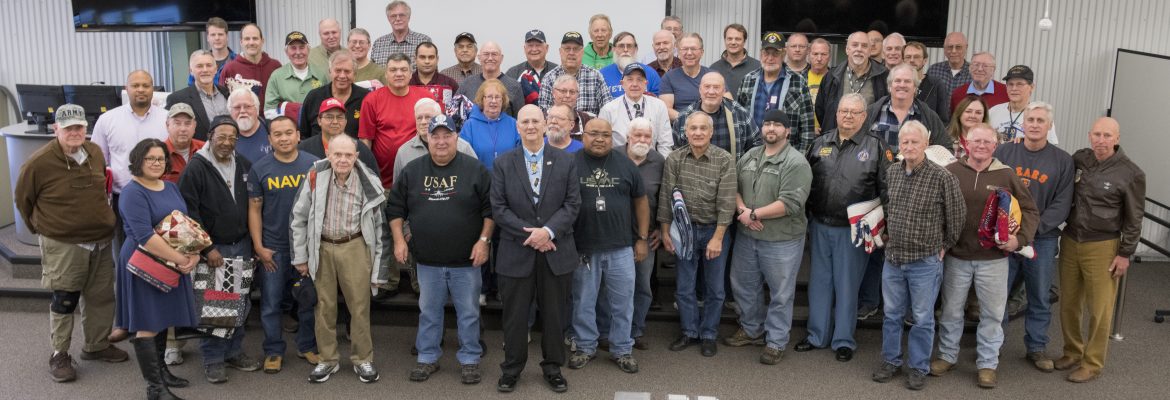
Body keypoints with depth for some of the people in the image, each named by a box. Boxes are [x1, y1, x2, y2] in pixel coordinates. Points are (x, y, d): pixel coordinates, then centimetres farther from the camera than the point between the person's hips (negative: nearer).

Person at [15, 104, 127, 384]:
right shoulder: (39, 162, -15)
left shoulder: (96, 152, 2)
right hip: (62, 245, -5)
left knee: (102, 297, 13)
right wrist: (40, 227, 8)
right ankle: (59, 355, 15)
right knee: (64, 301, 2)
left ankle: (97, 345, 29)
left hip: (101, 240, 5)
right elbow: (23, 199, 1)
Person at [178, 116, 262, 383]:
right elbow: (189, 212, -12)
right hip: (213, 248, -5)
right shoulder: (196, 168, -9)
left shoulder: (244, 166, 7)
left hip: (242, 246, 5)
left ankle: (234, 351, 25)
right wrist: (207, 248, -14)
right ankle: (213, 359, 11)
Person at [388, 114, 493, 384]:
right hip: (427, 261, 2)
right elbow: (396, 208, 9)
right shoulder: (412, 171, 3)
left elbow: (490, 208, -3)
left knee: (468, 313, 7)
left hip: (466, 260, -2)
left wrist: (484, 240, -10)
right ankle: (427, 358, 27)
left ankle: (470, 360, 21)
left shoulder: (474, 169, -4)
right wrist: (399, 240, 0)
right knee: (429, 312, 13)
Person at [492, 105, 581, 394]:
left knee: (555, 314, 10)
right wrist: (529, 234, -13)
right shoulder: (503, 163, 2)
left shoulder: (565, 162, 4)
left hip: (557, 252, 1)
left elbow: (572, 204, -2)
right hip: (516, 253, -1)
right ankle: (511, 369, 22)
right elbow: (498, 208, -4)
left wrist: (548, 231, -16)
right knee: (515, 315, 8)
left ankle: (553, 368, 25)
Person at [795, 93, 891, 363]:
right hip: (819, 226, 3)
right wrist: (806, 218, 5)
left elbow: (886, 189, -3)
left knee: (847, 284, 6)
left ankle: (843, 340, 18)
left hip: (852, 229, -3)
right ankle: (817, 335, 24)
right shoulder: (820, 143, 7)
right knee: (819, 281, 12)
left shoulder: (876, 147, -2)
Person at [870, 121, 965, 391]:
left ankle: (918, 367, 21)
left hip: (925, 262, -4)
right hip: (893, 258, 4)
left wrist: (944, 246, 2)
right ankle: (891, 361, 29)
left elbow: (957, 214, -4)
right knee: (892, 315, 15)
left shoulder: (941, 177, -15)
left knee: (922, 319, 7)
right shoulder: (891, 172, 1)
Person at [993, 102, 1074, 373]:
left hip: (1042, 239, 1)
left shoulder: (1062, 161, 2)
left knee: (1040, 297, 11)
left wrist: (1034, 227, -15)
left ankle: (1036, 347, 25)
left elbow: (1062, 204, -3)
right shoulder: (1003, 152, 1)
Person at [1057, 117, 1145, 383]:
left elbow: (1133, 219, -3)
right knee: (1069, 303, 12)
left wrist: (1125, 254, -4)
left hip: (1102, 247, -4)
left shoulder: (1130, 174, -9)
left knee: (1099, 308, 3)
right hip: (1070, 241, 4)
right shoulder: (1078, 159, 0)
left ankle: (1093, 363, 16)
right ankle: (1072, 352, 30)